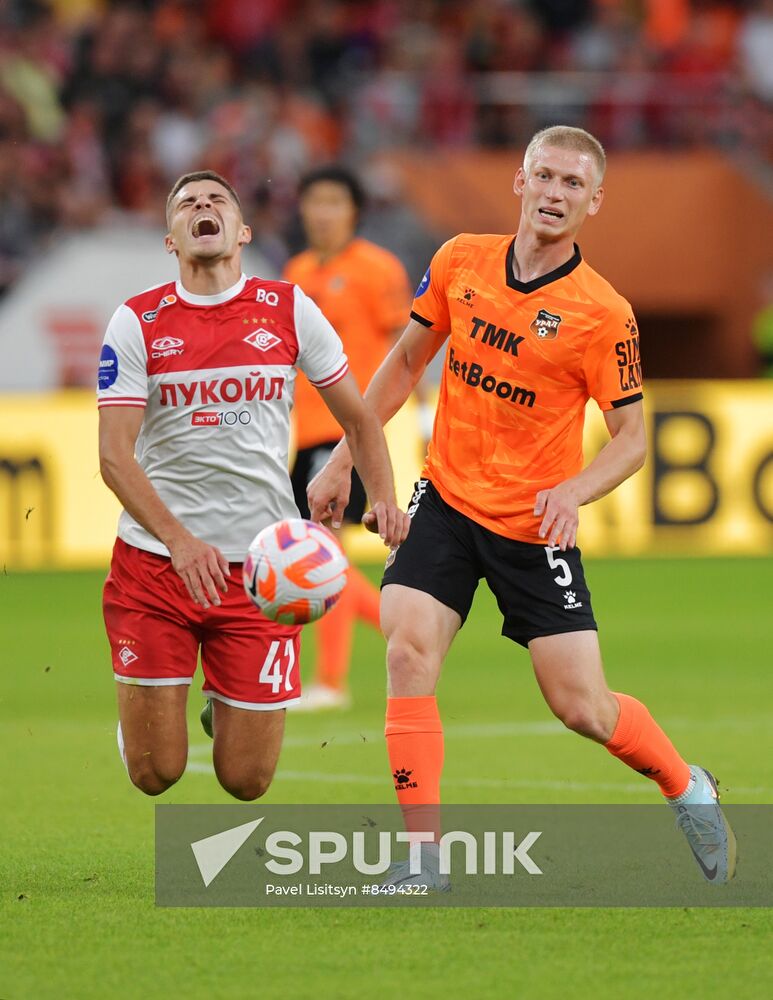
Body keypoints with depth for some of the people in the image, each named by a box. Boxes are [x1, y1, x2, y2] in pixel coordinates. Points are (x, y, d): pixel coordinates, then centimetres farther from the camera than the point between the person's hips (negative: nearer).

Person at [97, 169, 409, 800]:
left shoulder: (289, 310, 3)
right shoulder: (137, 322, -2)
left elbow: (358, 417, 12)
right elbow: (114, 453, -10)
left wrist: (384, 498, -7)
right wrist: (179, 540, -24)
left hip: (259, 569, 1)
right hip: (155, 562, -1)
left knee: (246, 782, 0)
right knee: (155, 774, -2)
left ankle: (229, 707, 34)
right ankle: (144, 703, 33)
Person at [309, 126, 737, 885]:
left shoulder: (604, 315, -13)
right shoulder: (461, 262, -1)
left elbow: (631, 436, -7)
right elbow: (406, 360, 12)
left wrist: (574, 492, -26)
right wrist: (343, 460, 12)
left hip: (534, 526, -3)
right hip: (447, 501, 3)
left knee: (580, 707, -2)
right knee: (407, 650, -18)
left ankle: (688, 791, 29)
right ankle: (424, 860, -11)